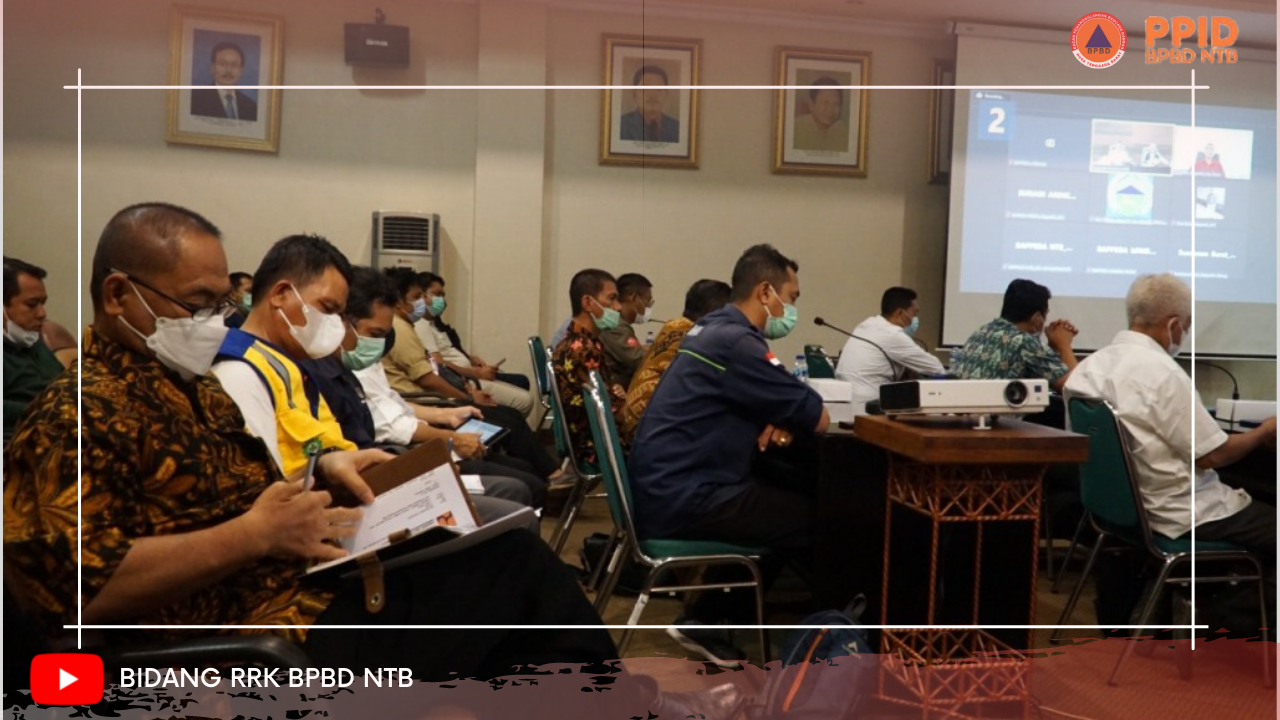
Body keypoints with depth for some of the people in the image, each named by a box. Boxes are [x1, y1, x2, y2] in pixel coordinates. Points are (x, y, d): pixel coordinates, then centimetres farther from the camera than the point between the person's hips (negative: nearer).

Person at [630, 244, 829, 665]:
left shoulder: (714, 330, 13)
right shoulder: (736, 342, -18)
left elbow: (761, 403, 21)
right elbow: (818, 419, -14)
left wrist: (775, 423, -1)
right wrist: (785, 422, 8)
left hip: (671, 486, 10)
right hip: (685, 499, -10)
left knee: (795, 494, 15)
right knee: (816, 518, -3)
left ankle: (708, 621, 17)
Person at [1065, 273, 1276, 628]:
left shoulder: (1092, 364, 2)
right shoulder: (1162, 372, -23)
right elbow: (1212, 455, -18)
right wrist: (1264, 432, 0)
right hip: (1181, 515, -9)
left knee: (1255, 508, 27)